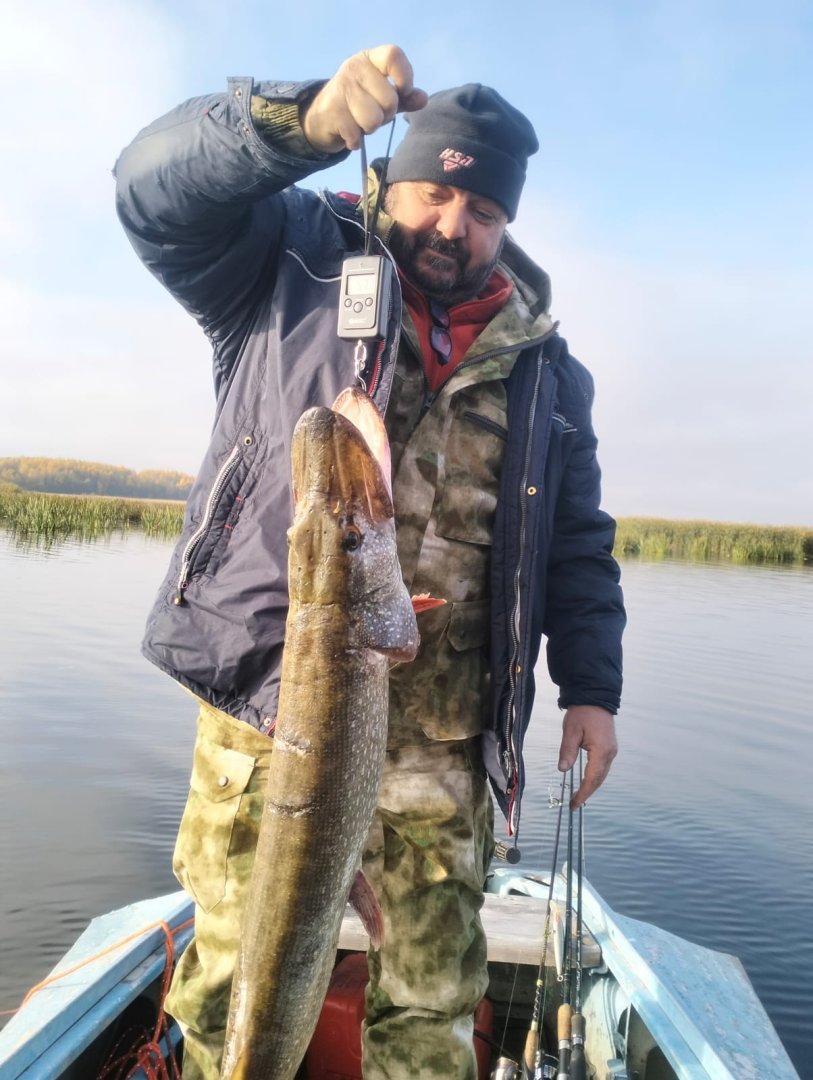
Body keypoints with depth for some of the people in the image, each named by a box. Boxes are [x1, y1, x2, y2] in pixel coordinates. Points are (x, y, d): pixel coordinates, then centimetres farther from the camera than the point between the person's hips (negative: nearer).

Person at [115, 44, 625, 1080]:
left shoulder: (543, 366, 14)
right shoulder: (293, 264, 6)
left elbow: (578, 544, 16)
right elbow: (157, 186, -7)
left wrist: (590, 685, 8)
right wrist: (305, 121, -23)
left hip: (437, 732, 3)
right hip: (267, 696, -2)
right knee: (234, 977, 11)